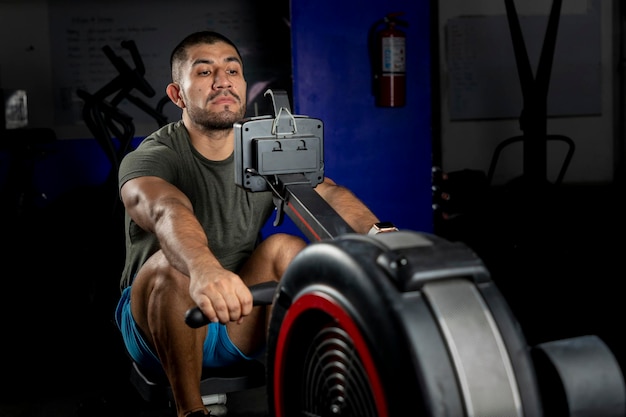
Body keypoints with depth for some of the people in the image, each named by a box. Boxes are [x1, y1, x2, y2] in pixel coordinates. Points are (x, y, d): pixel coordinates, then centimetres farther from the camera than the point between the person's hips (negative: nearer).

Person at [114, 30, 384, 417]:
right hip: (161, 326, -3)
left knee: (286, 248, -21)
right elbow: (167, 210, -40)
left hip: (238, 325, 3)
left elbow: (326, 193, -23)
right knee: (172, 265, -33)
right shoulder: (151, 158, -16)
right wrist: (204, 270, -63)